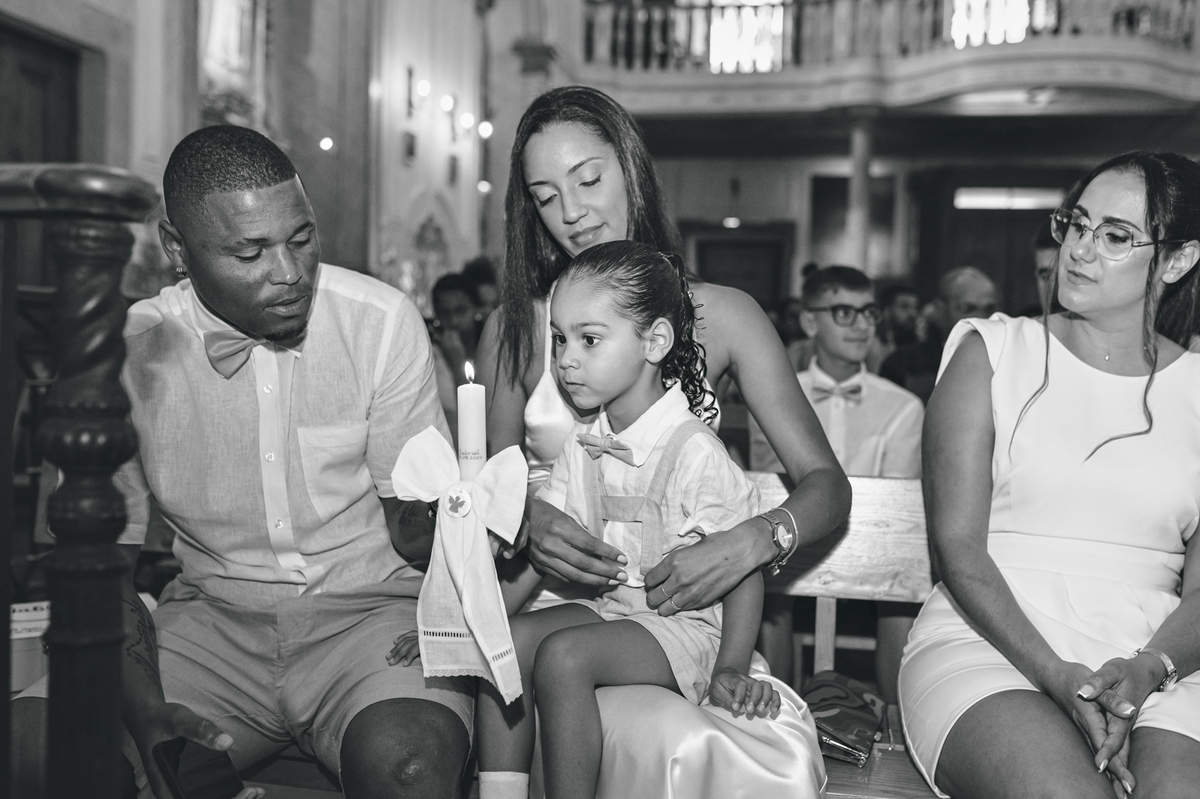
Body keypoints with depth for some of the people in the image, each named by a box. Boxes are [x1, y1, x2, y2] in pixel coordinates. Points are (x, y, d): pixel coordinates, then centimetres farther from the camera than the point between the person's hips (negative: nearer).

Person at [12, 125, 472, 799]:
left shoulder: (383, 321, -8)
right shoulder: (127, 353, -4)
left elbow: (411, 530, -2)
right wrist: (144, 709, -16)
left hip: (368, 607, -2)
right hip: (211, 617, 3)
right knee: (28, 740, -20)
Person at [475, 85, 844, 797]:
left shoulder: (722, 315, 5)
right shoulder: (514, 330, 6)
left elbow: (827, 484, 1)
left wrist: (755, 540, -21)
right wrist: (524, 519, -14)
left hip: (678, 608, 1)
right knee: (671, 739, -30)